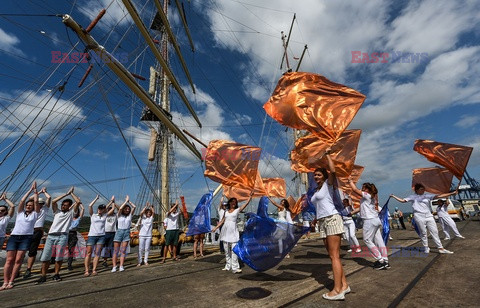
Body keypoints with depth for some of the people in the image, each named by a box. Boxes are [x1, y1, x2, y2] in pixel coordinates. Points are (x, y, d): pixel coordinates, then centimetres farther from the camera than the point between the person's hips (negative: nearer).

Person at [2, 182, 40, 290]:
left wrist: (35, 190, 10)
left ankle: (11, 281, 0)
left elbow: (36, 201, 5)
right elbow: (22, 201, 8)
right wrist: (30, 190, 9)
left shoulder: (34, 214, 12)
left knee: (18, 260, -6)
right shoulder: (20, 212, 16)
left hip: (26, 238, -2)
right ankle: (5, 282, 2)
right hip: (14, 236, 2)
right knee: (9, 259, -3)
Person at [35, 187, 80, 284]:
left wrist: (71, 193, 10)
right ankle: (43, 276, 15)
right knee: (45, 257, 2)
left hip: (62, 236, -3)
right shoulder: (57, 211, 19)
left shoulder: (71, 212, 12)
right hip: (51, 236, 3)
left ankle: (56, 274, 14)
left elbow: (78, 201, 0)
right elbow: (53, 201, 6)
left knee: (59, 257, 0)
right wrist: (66, 194, 6)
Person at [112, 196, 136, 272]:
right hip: (119, 232, -2)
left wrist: (129, 201, 5)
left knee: (123, 251, 1)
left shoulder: (130, 215, 8)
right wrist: (126, 201, -9)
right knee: (116, 251, 1)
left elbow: (134, 207, -1)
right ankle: (114, 267, 6)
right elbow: (120, 208, -17)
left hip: (127, 232, 2)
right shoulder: (119, 215, 2)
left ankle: (121, 266, 2)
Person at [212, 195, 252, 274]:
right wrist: (215, 228, 12)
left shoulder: (237, 210, 5)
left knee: (234, 249, -9)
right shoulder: (226, 211, 14)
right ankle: (228, 266, 21)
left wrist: (250, 196, -9)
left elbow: (246, 204, -2)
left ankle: (235, 267, -6)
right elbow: (222, 221, 16)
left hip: (233, 231, -3)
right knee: (226, 250, 10)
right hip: (225, 231, 4)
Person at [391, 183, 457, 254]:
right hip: (419, 217, -3)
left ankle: (441, 248, 13)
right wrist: (393, 196, 2)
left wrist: (451, 193, -3)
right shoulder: (413, 197, 4)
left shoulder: (427, 195, 8)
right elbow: (403, 200, 6)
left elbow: (439, 196, 3)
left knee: (435, 232, 5)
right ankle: (426, 248, 16)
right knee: (423, 233, 4)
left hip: (429, 216, 3)